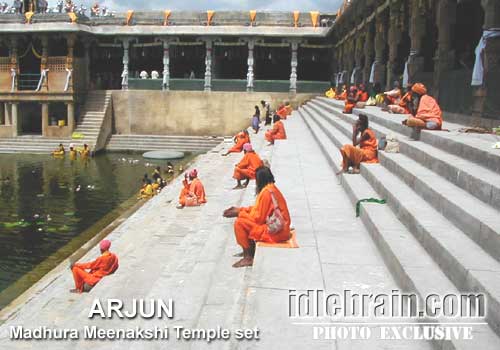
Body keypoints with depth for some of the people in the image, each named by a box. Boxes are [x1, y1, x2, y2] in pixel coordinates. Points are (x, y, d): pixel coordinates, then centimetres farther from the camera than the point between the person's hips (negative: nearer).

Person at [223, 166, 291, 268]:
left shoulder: (266, 192, -20)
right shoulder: (272, 188, 10)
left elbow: (258, 218, -17)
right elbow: (258, 209, 17)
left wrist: (239, 213, -6)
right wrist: (240, 210, 12)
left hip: (275, 232, -10)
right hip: (281, 229, 10)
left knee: (239, 223, -10)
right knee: (246, 221, 18)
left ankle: (248, 258, -2)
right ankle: (250, 251, 18)